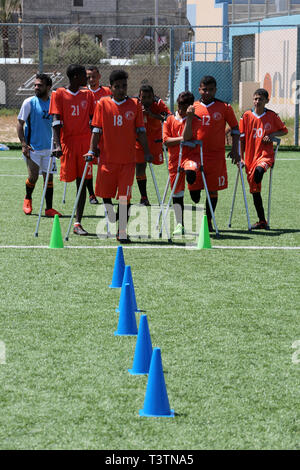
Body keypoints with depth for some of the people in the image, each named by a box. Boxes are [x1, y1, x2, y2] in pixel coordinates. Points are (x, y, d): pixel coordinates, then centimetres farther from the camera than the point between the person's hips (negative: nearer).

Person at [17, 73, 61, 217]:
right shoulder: (29, 102, -6)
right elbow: (20, 124, -4)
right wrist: (24, 144, -12)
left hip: (48, 148, 3)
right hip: (32, 148, -3)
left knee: (49, 178, 3)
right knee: (33, 177, -6)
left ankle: (49, 208, 8)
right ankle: (28, 199, 22)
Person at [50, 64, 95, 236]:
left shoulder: (88, 95, 11)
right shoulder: (59, 95, 0)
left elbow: (93, 122, 13)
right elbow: (57, 121, -7)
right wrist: (57, 144, -17)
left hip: (85, 142, 2)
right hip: (67, 142, -2)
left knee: (82, 182, -2)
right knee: (68, 176, -1)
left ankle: (78, 223, -2)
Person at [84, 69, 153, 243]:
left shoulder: (135, 105, 3)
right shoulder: (103, 104, 2)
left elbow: (140, 131, 7)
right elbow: (97, 130, 5)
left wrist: (147, 152, 0)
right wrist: (92, 150, -3)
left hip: (128, 159, -1)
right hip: (107, 157, 1)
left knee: (125, 196, -4)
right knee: (105, 193, 9)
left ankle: (122, 231, 0)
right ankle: (111, 216, 38)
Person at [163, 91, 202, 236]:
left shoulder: (195, 120, -3)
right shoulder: (170, 120, 5)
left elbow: (187, 136, -19)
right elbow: (166, 141, -4)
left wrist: (189, 117, -22)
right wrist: (182, 139, -13)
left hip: (191, 155, -3)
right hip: (175, 158, 3)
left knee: (190, 172, -43)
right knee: (177, 193, 7)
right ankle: (179, 225, 16)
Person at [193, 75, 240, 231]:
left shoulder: (224, 107, 3)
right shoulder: (193, 107, 6)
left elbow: (235, 128, 9)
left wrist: (235, 150, 1)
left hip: (216, 155, -1)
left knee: (213, 189, 1)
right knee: (194, 188, -3)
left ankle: (208, 221, 11)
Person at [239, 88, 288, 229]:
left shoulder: (272, 116, 2)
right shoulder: (247, 116, 3)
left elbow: (284, 130, 15)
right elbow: (241, 138, 6)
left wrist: (272, 135, -5)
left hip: (266, 154, -2)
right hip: (250, 156, 3)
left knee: (259, 170, -39)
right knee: (255, 190, 5)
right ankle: (262, 221, 13)